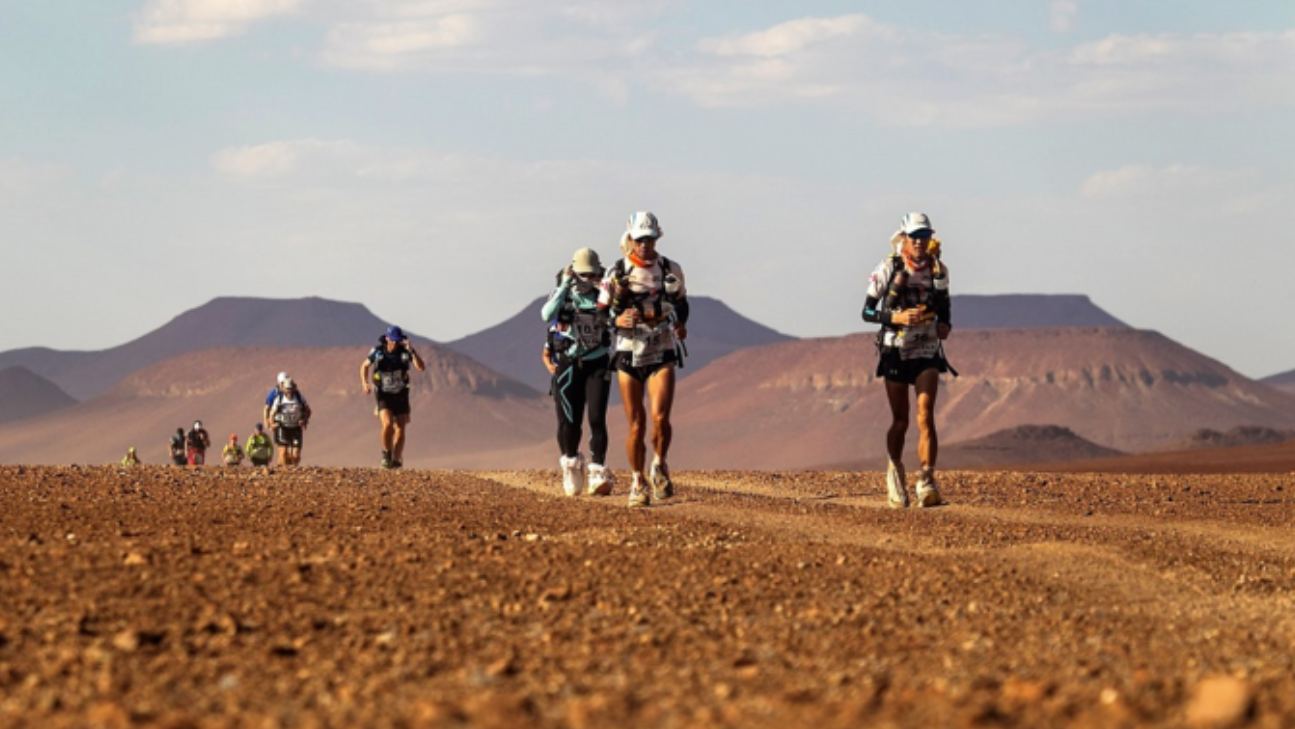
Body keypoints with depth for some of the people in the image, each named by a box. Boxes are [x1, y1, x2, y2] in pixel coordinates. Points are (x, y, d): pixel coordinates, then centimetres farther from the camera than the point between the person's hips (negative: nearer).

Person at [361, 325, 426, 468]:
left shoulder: (404, 352, -12)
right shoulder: (377, 352, -12)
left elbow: (421, 368, -24)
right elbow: (365, 366, 7)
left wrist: (412, 351, -36)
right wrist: (365, 383, -9)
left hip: (401, 396, 2)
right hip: (384, 396, -2)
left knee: (400, 429, -1)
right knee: (388, 424, -23)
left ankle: (396, 460, 14)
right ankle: (386, 453, -2)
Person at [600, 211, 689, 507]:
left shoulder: (671, 270, 3)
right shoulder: (616, 273, -4)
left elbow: (681, 302, 20)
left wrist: (681, 325, 1)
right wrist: (618, 320, -20)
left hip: (662, 353, 1)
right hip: (628, 355, -1)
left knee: (660, 418, -15)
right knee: (636, 425, 1)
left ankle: (659, 466, 12)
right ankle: (637, 483, 17)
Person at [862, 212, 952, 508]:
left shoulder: (939, 270, 2)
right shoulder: (888, 269, -8)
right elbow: (867, 312, -6)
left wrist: (945, 325, -5)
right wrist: (897, 318, -23)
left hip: (928, 352, 1)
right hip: (895, 352, -1)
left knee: (926, 417, -13)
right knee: (900, 422, 6)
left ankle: (926, 484, -17)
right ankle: (895, 470, 33)